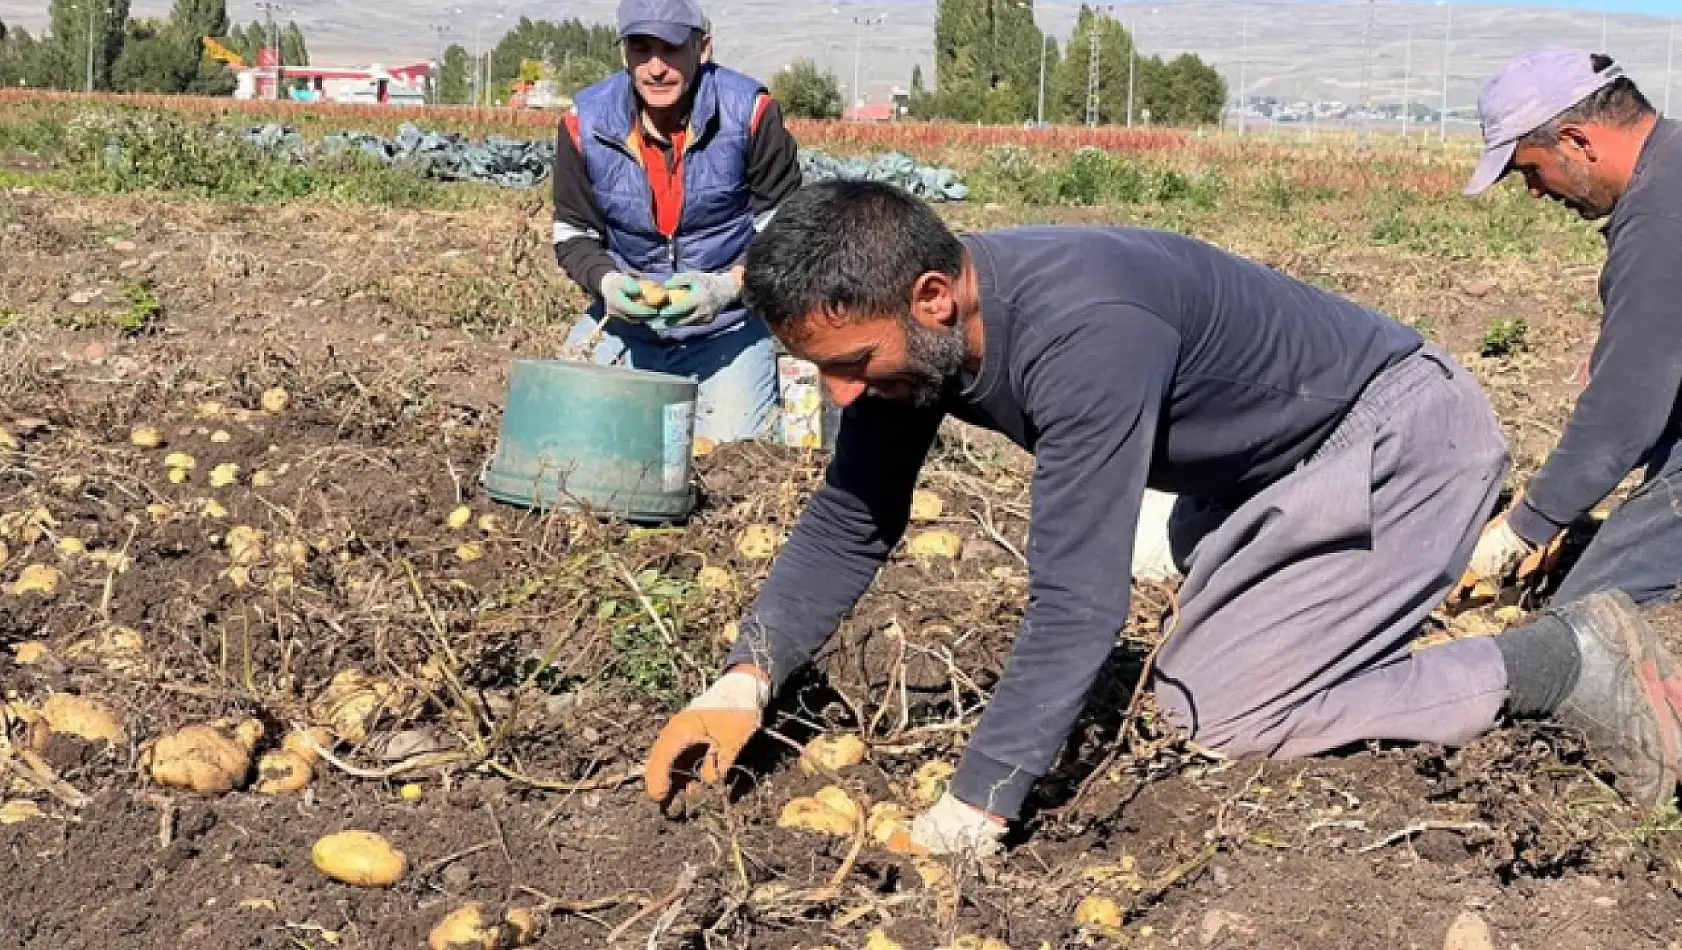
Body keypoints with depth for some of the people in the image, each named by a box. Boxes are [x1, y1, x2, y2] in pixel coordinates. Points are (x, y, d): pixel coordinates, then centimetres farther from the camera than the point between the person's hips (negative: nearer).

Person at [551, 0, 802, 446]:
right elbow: (573, 235, 4)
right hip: (625, 316, 3)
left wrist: (729, 285, -24)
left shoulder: (750, 112, -15)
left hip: (729, 323, -3)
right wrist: (607, 282, -18)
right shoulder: (586, 122, -7)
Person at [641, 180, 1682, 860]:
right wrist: (744, 682, -15)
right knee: (1198, 675, 18)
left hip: (1402, 437, -9)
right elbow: (851, 520, -2)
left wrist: (960, 823, -40)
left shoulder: (1083, 334, -39)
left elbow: (1078, 604, -40)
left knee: (1219, 711, -13)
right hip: (1286, 460, 9)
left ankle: (1551, 666, -4)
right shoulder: (915, 325, -12)